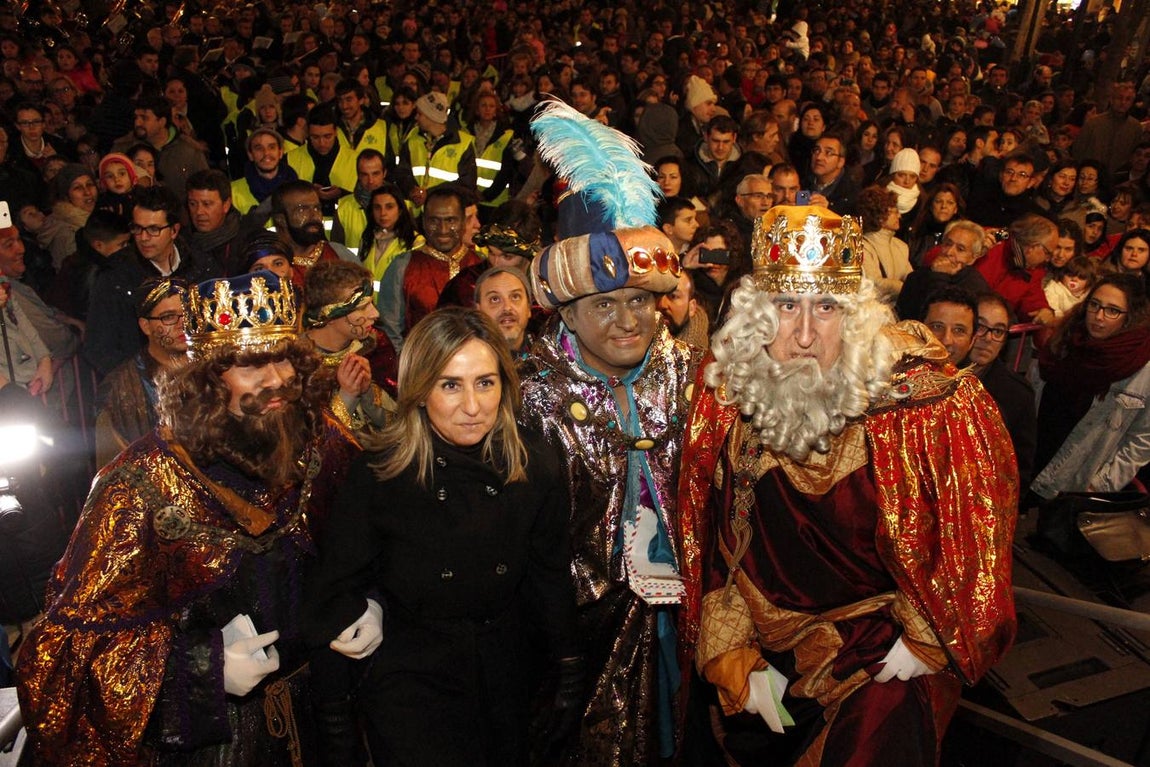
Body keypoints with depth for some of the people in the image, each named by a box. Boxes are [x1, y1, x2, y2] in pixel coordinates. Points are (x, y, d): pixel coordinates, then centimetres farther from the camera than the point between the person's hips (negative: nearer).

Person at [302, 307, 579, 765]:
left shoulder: (537, 466, -10)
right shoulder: (378, 474, -17)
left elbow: (550, 577, 1)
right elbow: (335, 589, -8)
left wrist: (570, 675, 7)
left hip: (506, 675, 3)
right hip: (411, 679, -3)